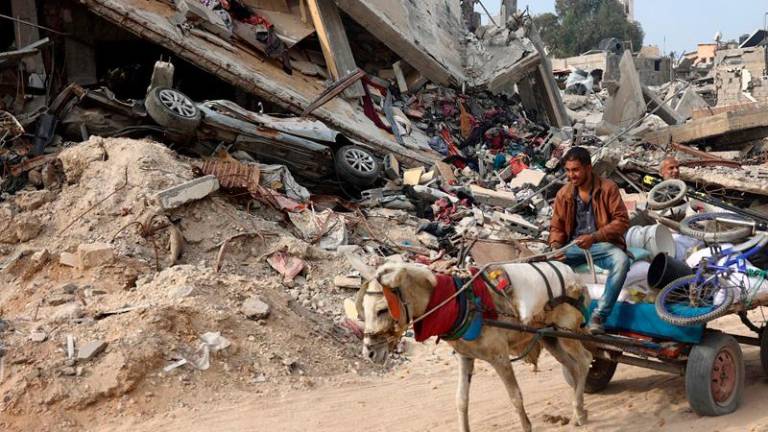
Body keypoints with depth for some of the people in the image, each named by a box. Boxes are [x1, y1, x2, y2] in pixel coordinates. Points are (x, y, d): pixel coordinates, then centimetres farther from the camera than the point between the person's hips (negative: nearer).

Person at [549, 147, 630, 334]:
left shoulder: (608, 188, -3)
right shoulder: (564, 194, 7)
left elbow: (622, 220, -10)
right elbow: (557, 227, 13)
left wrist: (594, 237, -22)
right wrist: (555, 247, -10)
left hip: (602, 244, -3)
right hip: (574, 247, 3)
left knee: (621, 260, -36)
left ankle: (599, 316, -37)